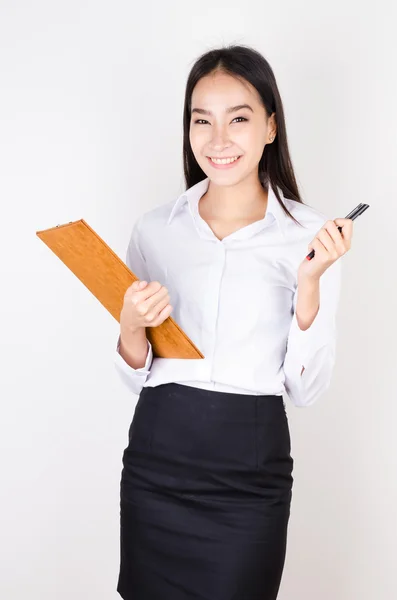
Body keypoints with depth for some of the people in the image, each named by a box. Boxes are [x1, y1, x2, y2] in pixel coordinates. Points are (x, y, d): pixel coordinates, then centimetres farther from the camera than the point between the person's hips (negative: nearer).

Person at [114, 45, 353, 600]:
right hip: (156, 457, 2)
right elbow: (135, 377, 7)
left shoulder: (312, 235, -5)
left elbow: (306, 388, -5)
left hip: (251, 471, -2)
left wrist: (310, 282, -16)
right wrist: (131, 326, -13)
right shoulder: (154, 228, 2)